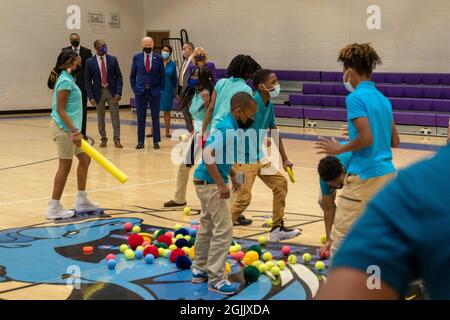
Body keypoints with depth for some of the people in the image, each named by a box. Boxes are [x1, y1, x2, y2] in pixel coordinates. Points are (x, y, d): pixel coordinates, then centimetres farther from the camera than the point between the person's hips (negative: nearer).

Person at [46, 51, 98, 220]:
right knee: (65, 166, -5)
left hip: (69, 127, 10)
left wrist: (76, 130, 21)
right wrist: (75, 131, -24)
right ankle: (54, 207, 2)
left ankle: (81, 200, 22)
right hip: (64, 128, -10)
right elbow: (60, 110, -20)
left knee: (85, 159, 14)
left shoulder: (68, 79, 14)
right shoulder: (66, 81, -16)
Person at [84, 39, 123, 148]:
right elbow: (87, 80, -1)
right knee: (100, 117, 8)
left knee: (115, 116, -1)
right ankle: (103, 139, 19)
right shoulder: (90, 62, -2)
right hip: (99, 92, 0)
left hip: (112, 91, 0)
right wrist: (91, 96, -8)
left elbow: (119, 77, 2)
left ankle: (117, 139, 5)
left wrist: (118, 93, -7)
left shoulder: (113, 59, 1)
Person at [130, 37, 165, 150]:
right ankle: (140, 142, 9)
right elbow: (133, 75, 9)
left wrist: (160, 89, 0)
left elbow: (162, 75, 6)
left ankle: (156, 141, 10)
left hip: (155, 91, -1)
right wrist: (134, 88, 2)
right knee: (140, 117, 3)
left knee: (155, 117, 4)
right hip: (140, 91, 1)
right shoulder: (136, 58, 3)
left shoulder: (158, 58, 1)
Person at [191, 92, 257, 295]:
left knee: (207, 226, 18)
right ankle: (216, 279, -3)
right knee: (223, 231, -7)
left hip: (207, 183, 10)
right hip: (211, 184, -10)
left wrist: (232, 176, 22)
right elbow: (208, 155, -30)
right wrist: (221, 184, -28)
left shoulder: (231, 126, 8)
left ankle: (200, 270, 28)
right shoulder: (226, 129, -21)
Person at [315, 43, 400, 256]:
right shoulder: (383, 99, 12)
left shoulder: (356, 97, -12)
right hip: (387, 174, 8)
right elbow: (395, 141, 15)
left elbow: (366, 138, -21)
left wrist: (339, 149, -7)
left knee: (341, 236, -2)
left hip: (364, 176, -8)